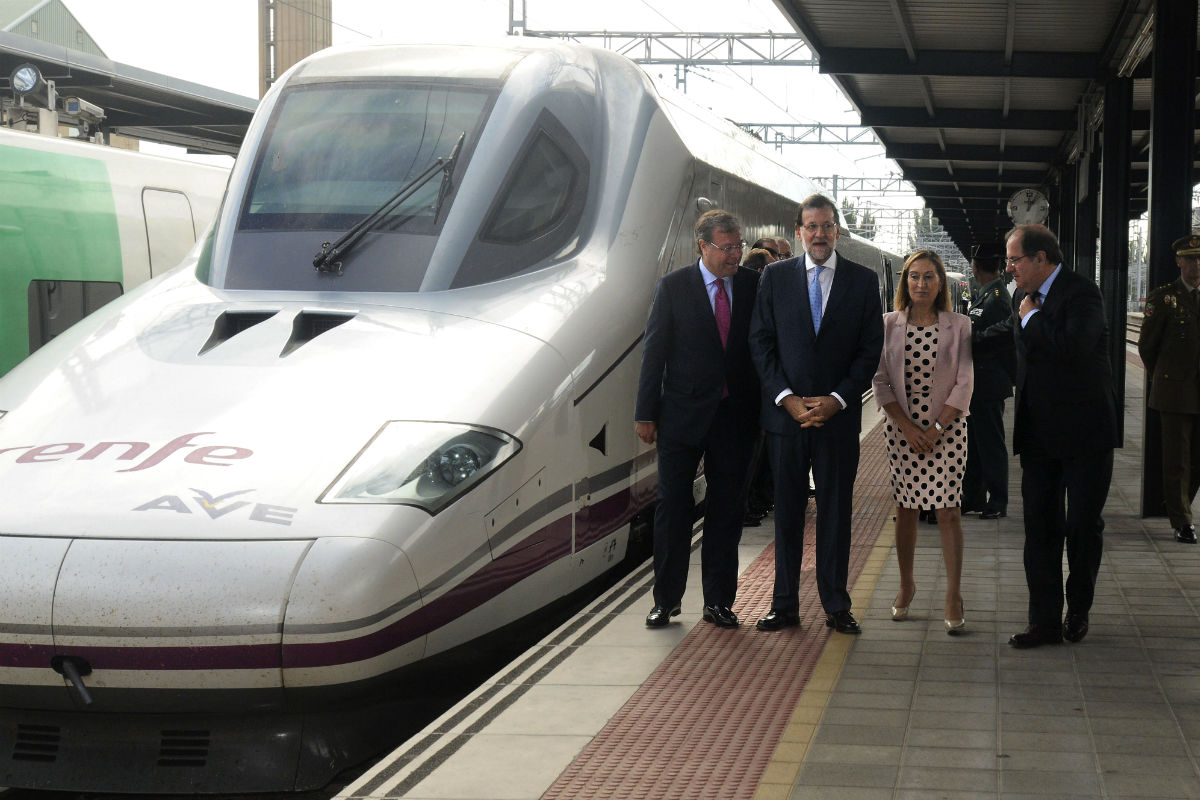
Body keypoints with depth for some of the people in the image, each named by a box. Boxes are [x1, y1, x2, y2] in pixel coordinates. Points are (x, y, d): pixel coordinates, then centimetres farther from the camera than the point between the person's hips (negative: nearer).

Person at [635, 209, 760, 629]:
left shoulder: (754, 284, 3)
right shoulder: (674, 286, -2)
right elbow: (654, 351, -1)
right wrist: (645, 413, -4)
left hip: (735, 417, 2)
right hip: (683, 416, -2)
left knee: (727, 510, 7)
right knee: (673, 507, 3)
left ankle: (719, 601, 16)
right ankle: (665, 599, 12)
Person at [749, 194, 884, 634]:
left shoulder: (863, 280, 4)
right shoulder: (775, 276, 5)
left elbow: (871, 348, 1)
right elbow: (761, 342, 2)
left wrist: (836, 399, -9)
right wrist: (787, 398, -8)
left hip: (839, 414, 0)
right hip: (785, 412, 1)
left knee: (835, 511, 4)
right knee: (787, 510, 5)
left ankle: (836, 606, 12)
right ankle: (785, 604, 13)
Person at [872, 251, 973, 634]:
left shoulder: (958, 326, -1)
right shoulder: (889, 325, 3)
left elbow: (964, 384, -3)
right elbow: (881, 380, 0)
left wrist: (936, 428, -11)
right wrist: (907, 427, -8)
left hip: (946, 428, -2)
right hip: (902, 427, 2)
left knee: (947, 509, -6)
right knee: (905, 508, 7)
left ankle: (953, 595, -3)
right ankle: (906, 584, 21)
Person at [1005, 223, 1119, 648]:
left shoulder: (1080, 292, -15)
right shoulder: (1023, 296, 8)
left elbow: (1074, 346, -33)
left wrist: (1031, 318, -20)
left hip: (1084, 432, -7)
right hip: (1039, 433, 7)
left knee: (1084, 525, 5)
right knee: (1040, 528, 4)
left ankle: (1078, 610, 23)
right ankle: (1045, 621, 8)